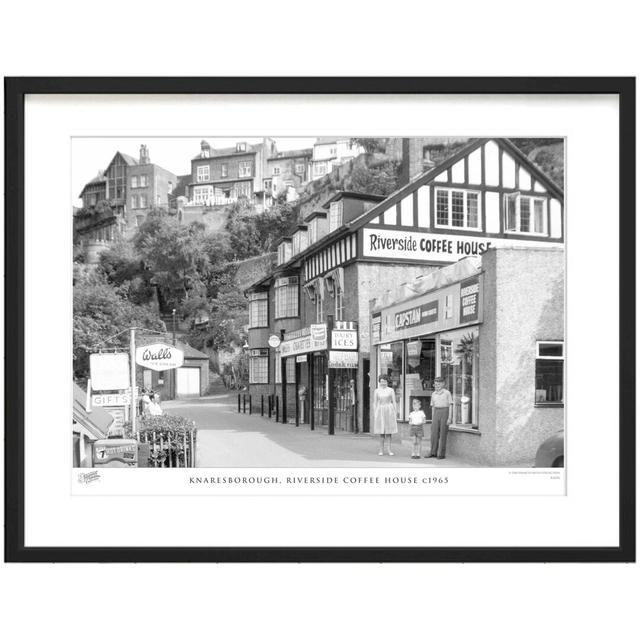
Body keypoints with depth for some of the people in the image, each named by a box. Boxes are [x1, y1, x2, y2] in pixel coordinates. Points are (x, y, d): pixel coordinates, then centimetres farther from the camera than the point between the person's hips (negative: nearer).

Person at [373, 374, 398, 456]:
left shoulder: (391, 390, 4)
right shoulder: (376, 391, 6)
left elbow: (394, 402, 4)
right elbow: (375, 403, 6)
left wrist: (395, 412, -1)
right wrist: (374, 414, 0)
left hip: (389, 411, 0)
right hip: (380, 411, 1)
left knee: (388, 431, 0)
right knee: (381, 431, 2)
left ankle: (389, 449, 4)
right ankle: (381, 450, 7)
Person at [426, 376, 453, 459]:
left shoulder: (447, 393, -4)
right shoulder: (433, 394, 10)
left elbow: (450, 406, -5)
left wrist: (449, 418, -12)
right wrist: (432, 419, 13)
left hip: (445, 412, -5)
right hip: (436, 413, 5)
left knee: (443, 434, -2)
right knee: (434, 433, 1)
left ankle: (441, 454, 3)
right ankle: (433, 453, 8)